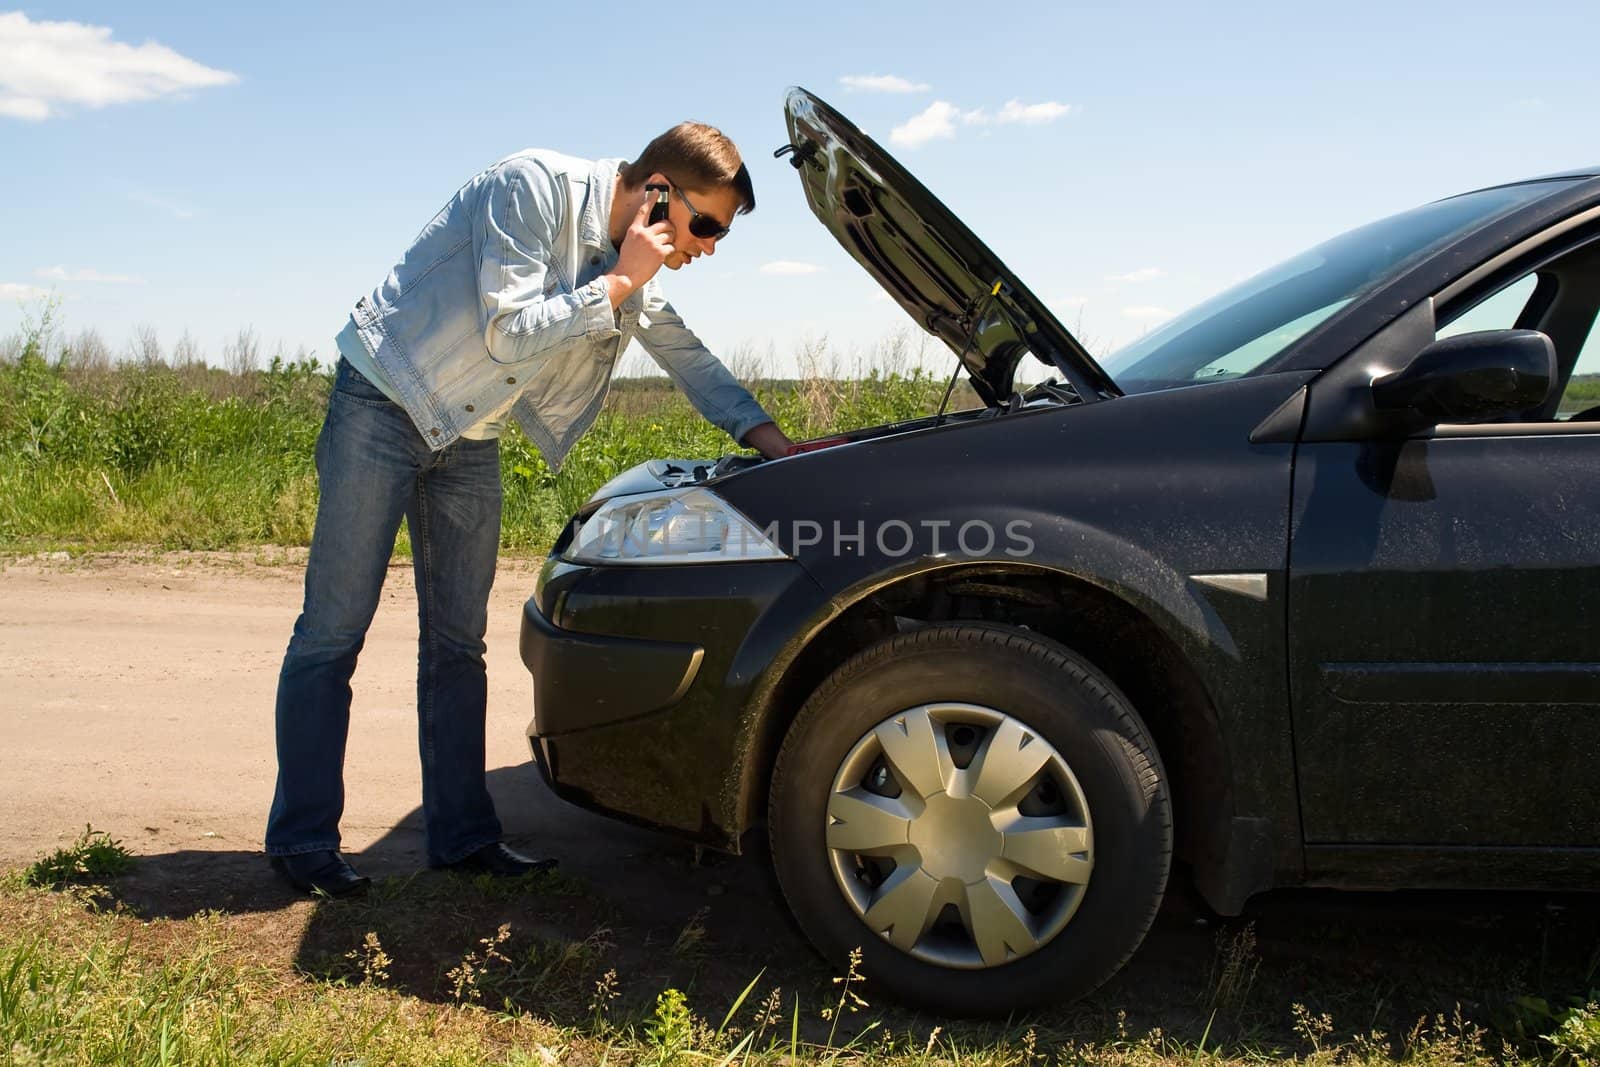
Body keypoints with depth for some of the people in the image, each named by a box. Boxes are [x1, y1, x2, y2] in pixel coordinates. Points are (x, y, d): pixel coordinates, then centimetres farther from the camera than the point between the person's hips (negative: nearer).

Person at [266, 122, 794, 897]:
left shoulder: (633, 267, 4)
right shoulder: (534, 187, -19)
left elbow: (689, 357, 12)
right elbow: (507, 333, -24)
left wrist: (773, 442, 3)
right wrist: (618, 284, -20)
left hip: (470, 438, 8)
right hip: (385, 402, -7)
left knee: (457, 643, 7)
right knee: (334, 630, -4)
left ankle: (461, 834, 14)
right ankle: (302, 841, 5)